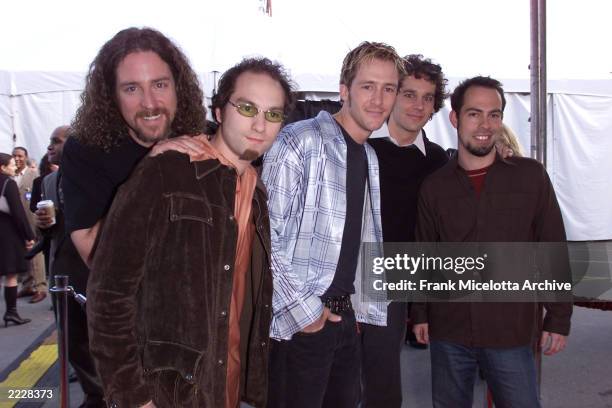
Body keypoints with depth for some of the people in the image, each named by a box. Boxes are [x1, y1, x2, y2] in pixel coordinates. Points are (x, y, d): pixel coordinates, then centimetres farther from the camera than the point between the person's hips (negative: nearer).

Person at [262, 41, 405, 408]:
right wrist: (303, 309, -16)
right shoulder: (301, 142, -14)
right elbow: (265, 233, -19)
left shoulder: (370, 157, 13)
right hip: (300, 323, -7)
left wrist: (357, 305, 12)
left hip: (346, 317, 8)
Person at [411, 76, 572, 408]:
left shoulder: (530, 175, -2)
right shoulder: (434, 186, 2)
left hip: (512, 332, -1)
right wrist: (419, 313, 8)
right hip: (447, 332, 2)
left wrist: (559, 318, 0)